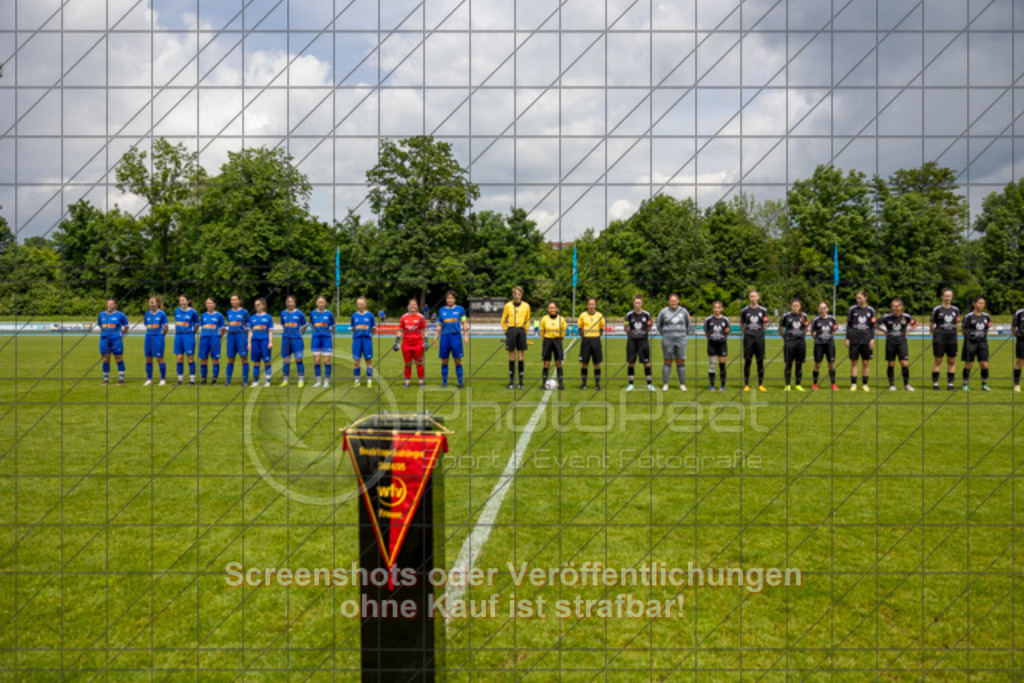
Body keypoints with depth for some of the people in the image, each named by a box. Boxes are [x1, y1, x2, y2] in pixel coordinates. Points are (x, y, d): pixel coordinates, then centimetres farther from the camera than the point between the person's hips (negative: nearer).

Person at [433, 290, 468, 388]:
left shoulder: (460, 309, 5)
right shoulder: (442, 310, 11)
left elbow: (464, 324, 7)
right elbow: (439, 326, 16)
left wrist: (466, 336, -1)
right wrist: (436, 337, 10)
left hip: (456, 336, -2)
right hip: (444, 337, 2)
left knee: (458, 361, -1)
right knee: (444, 361, 5)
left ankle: (460, 382, 5)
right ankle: (444, 382, 14)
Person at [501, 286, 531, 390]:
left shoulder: (526, 306, 5)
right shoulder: (508, 305, 3)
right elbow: (503, 321, 12)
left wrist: (524, 331, 10)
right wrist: (506, 331, 5)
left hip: (521, 331, 0)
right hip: (511, 330, 0)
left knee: (520, 357, 1)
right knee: (511, 357, 2)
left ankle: (521, 382, 5)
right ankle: (511, 381, 8)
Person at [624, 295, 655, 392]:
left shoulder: (646, 314, -2)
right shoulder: (629, 315, -2)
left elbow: (648, 328, 10)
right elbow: (626, 327, 9)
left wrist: (651, 324, -8)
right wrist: (629, 334, -2)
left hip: (643, 340, 0)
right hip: (632, 340, 0)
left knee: (646, 362, 0)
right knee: (630, 363, 3)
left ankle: (649, 384, 9)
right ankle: (630, 384, 13)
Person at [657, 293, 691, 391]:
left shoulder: (684, 311, 3)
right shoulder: (664, 312, 0)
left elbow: (688, 324, 16)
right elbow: (659, 324, 12)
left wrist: (685, 334, 14)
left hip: (681, 340, 1)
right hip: (668, 341, -1)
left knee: (681, 362, 2)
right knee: (668, 362, 1)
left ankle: (682, 384, 8)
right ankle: (665, 384, 6)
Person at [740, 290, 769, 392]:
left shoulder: (763, 310, 6)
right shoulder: (744, 310, 4)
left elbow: (764, 325, 14)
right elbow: (741, 325, 10)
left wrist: (766, 322, -4)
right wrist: (746, 332, 1)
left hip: (759, 337, 1)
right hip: (748, 337, -1)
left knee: (760, 361, 3)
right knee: (747, 361, 0)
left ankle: (760, 384, 11)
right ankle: (746, 384, 8)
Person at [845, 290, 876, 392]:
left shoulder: (870, 310, 6)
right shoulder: (852, 309, 4)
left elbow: (872, 326, 9)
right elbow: (849, 325, 7)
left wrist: (872, 339, 0)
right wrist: (847, 338, 1)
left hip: (866, 340, 1)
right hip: (854, 340, -1)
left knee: (866, 362, 3)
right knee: (854, 362, 1)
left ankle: (865, 384, 11)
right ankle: (853, 384, 7)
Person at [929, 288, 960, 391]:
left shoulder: (955, 310, 9)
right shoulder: (937, 309, -3)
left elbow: (957, 324, 19)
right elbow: (931, 323, 3)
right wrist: (935, 333, 3)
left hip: (952, 337, 4)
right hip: (939, 337, -4)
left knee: (952, 361, 4)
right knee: (938, 360, -2)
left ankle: (950, 383, 11)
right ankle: (935, 383, 3)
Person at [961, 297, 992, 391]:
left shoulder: (986, 316, 9)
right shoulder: (968, 316, -5)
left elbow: (986, 330, 20)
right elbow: (964, 330, 2)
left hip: (982, 342, 4)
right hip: (971, 342, -4)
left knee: (985, 365, -1)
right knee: (969, 364, 3)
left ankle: (984, 385, 13)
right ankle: (966, 385, 13)